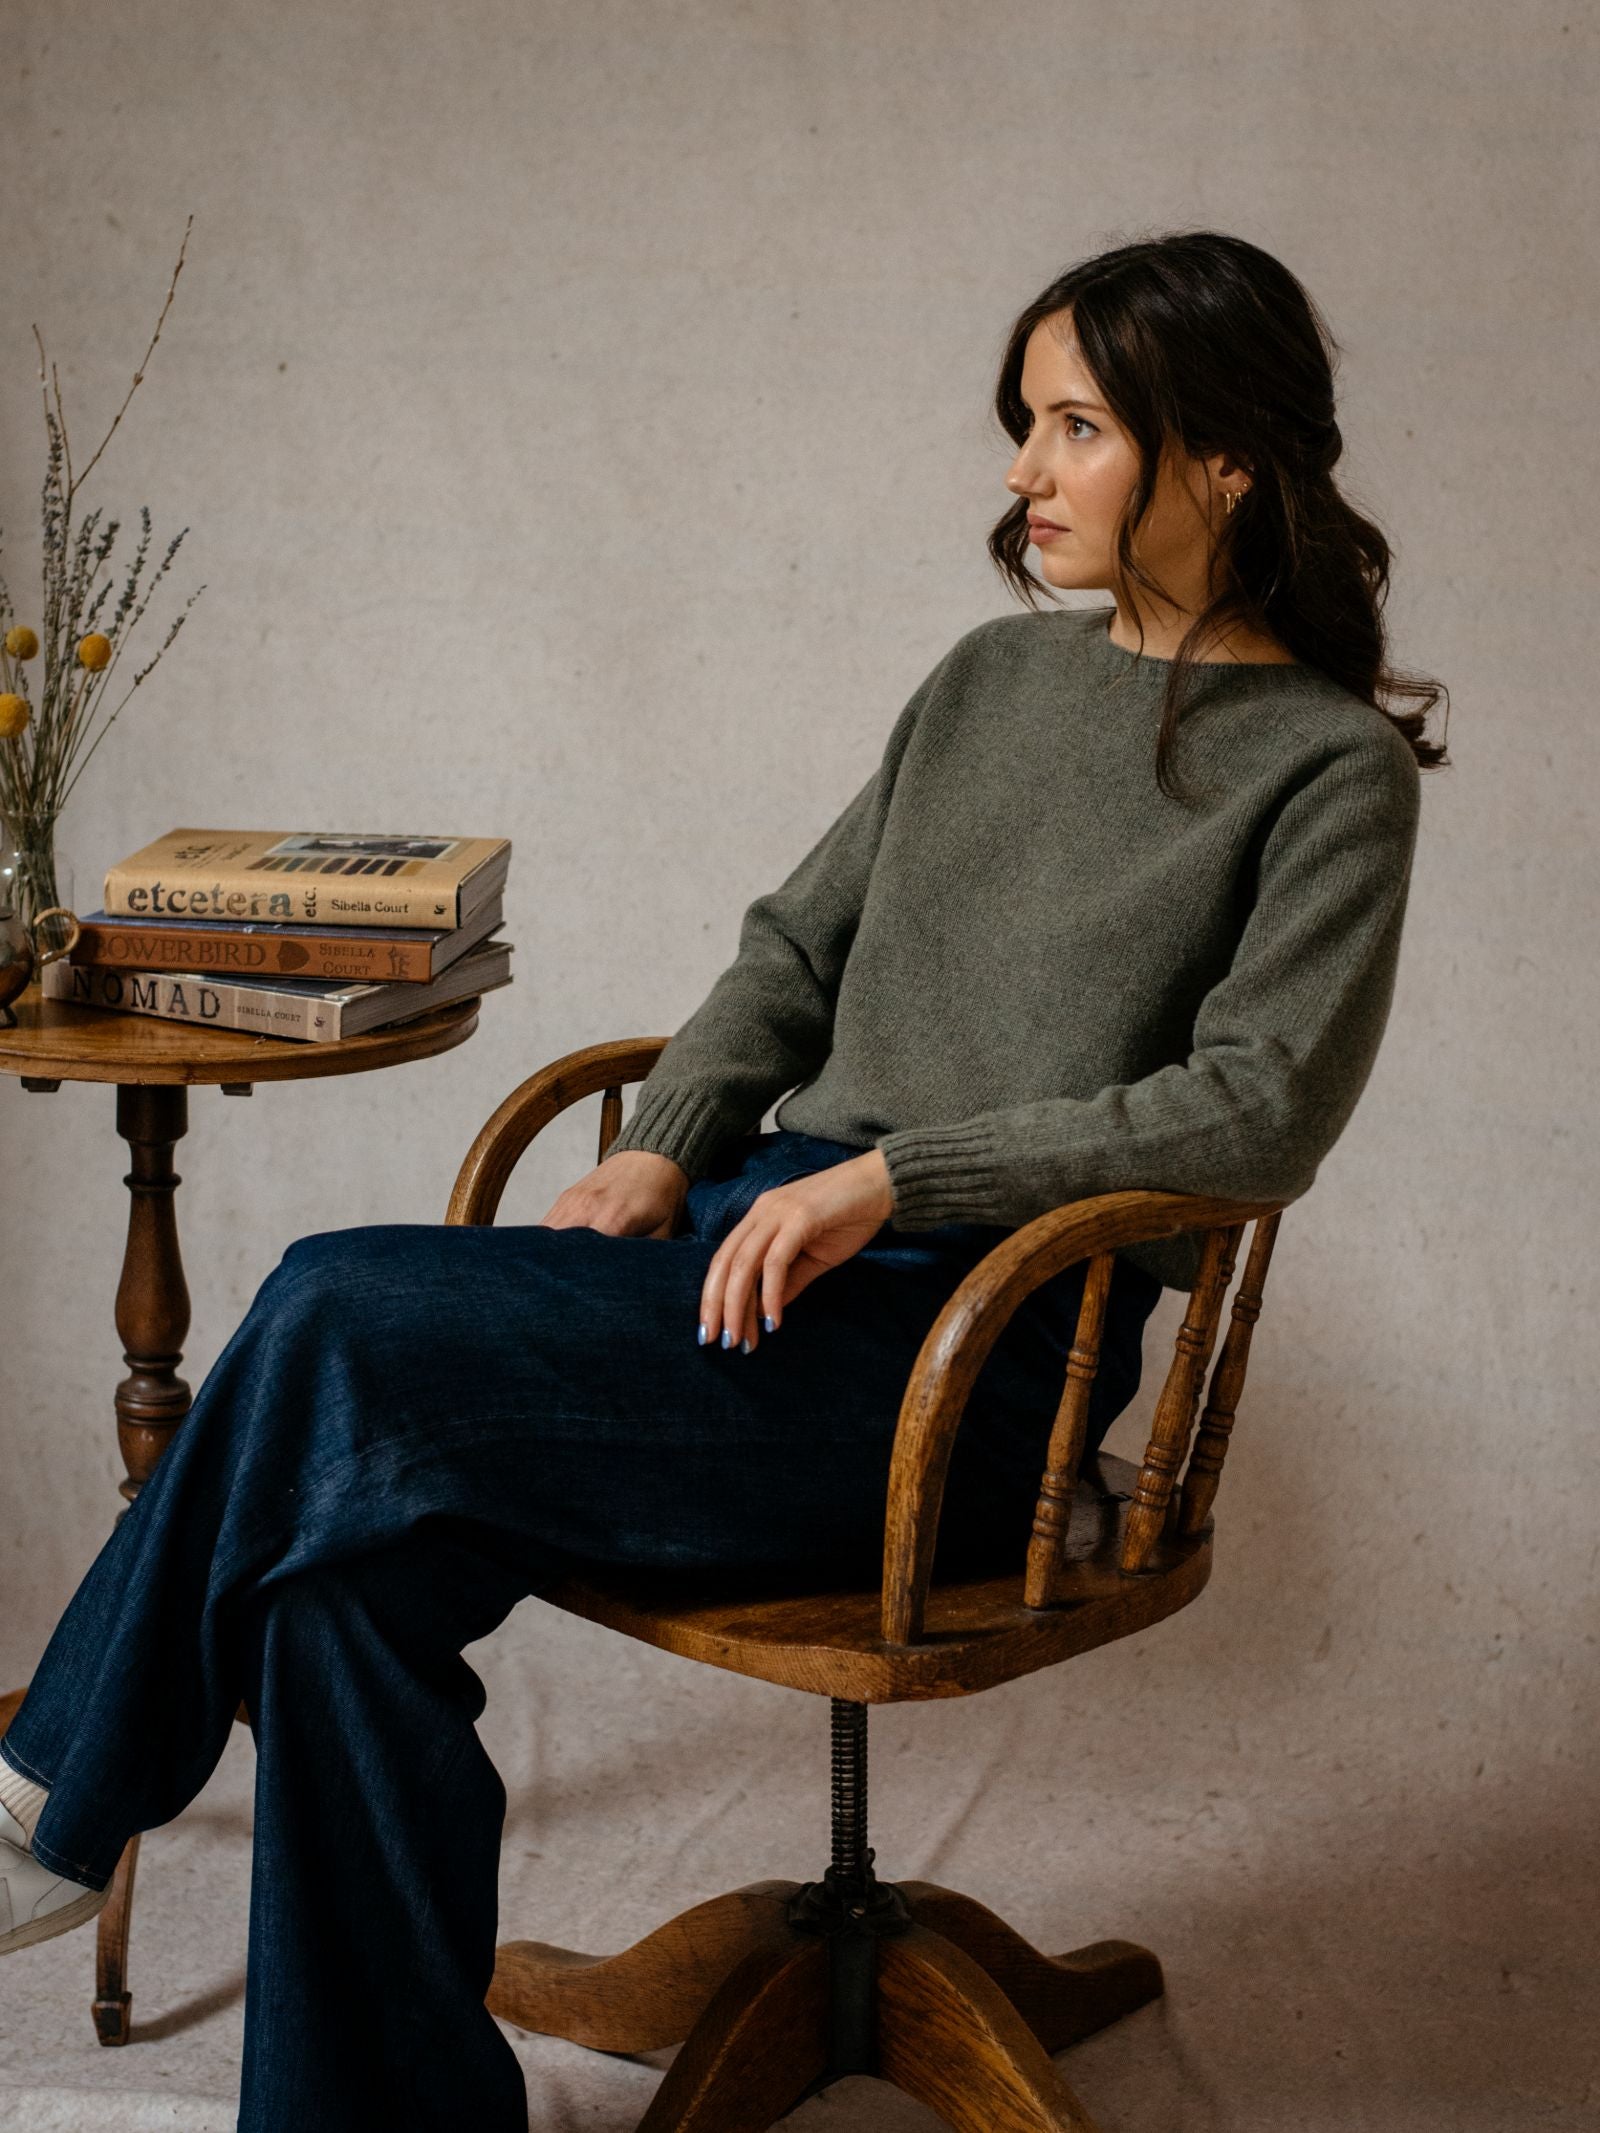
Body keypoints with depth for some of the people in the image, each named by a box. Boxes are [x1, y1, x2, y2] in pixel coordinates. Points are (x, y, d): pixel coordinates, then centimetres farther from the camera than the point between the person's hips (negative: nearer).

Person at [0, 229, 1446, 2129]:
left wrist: (893, 1172, -17)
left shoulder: (1329, 766, -2)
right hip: (772, 1225, 7)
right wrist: (664, 1147, 2)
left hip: (980, 1341, -7)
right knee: (353, 1571, -19)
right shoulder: (995, 676, 18)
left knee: (344, 1319, -23)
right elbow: (797, 940, 21)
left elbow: (1260, 1108, -13)